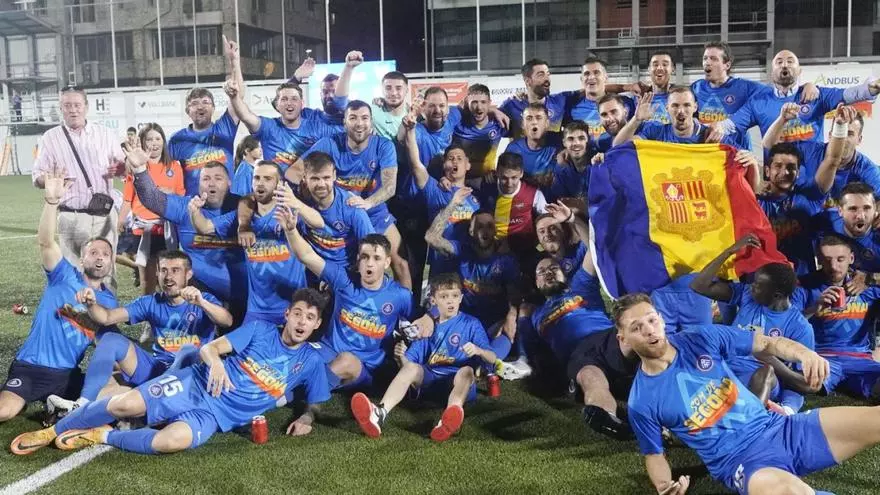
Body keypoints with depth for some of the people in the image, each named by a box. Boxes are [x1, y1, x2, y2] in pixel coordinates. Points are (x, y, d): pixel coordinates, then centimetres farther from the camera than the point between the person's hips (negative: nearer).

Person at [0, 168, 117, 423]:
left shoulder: (109, 301, 10)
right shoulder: (65, 276, -3)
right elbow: (45, 242, -20)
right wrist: (52, 200, -35)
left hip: (68, 374, 5)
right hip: (30, 367, -5)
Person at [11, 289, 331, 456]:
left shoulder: (310, 361, 4)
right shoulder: (259, 329, 3)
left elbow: (314, 403, 15)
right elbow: (209, 348, -1)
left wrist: (306, 418, -8)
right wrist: (215, 361, -25)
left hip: (217, 416, -1)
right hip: (195, 384, 1)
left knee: (172, 441, -33)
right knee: (123, 405, -17)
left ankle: (102, 436, -8)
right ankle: (53, 431, 10)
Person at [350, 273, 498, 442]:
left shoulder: (471, 324, 7)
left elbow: (492, 359, -2)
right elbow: (408, 362, 12)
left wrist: (478, 350, -24)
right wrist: (401, 357, -11)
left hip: (457, 382, -2)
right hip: (430, 380, 2)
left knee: (467, 371, -35)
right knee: (411, 367, -27)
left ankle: (448, 420, -65)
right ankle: (379, 414, -52)